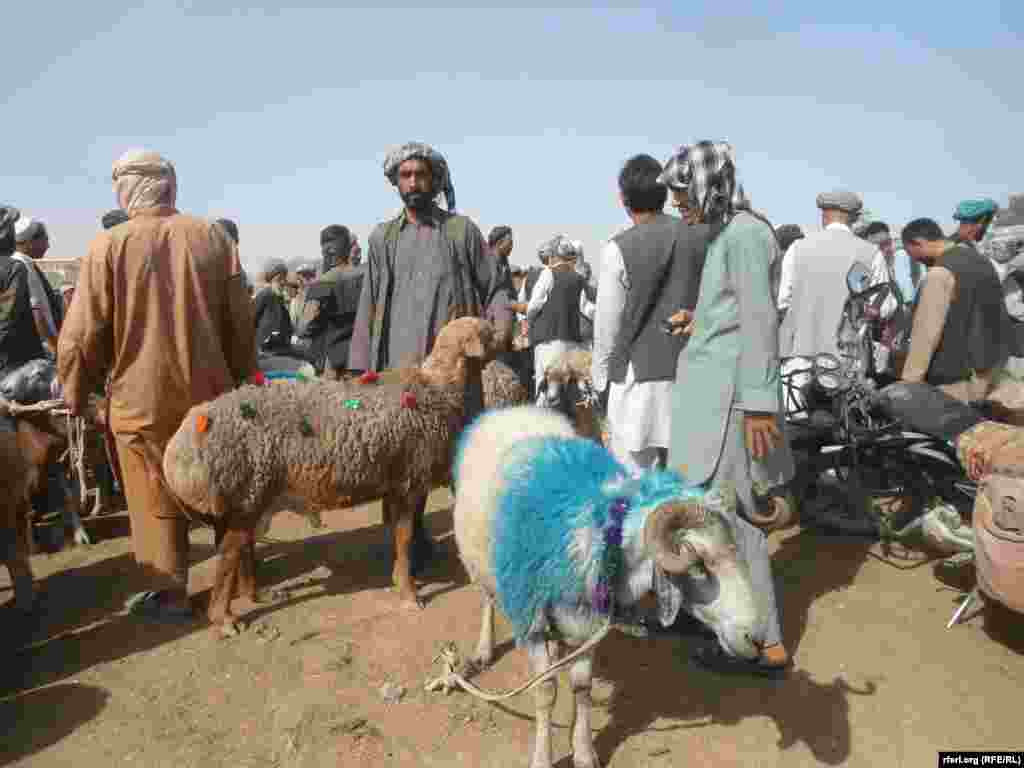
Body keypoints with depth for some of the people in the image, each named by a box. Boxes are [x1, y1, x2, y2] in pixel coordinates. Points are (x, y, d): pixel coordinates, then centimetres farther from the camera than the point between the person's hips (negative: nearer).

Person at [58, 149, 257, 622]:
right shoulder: (214, 237, 0)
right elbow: (241, 321, 4)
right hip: (210, 391, 4)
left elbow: (81, 335, -8)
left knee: (157, 501, 10)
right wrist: (242, 378, 16)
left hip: (141, 398, -3)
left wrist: (75, 394, 7)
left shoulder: (109, 245, -9)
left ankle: (170, 594, 19)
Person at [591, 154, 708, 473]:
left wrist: (599, 374, 7)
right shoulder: (702, 236, 1)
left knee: (637, 477, 5)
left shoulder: (619, 248, -10)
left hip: (641, 378, -4)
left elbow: (608, 324, -6)